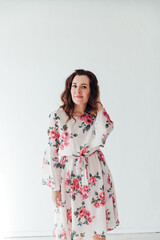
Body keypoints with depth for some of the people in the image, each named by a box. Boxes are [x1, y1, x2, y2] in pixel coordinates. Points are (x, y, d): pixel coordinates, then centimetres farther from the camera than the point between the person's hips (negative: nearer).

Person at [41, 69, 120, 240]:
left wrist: (97, 104, -9)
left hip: (94, 175, 2)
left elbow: (104, 133, -19)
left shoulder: (96, 115, 4)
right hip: (68, 176, -1)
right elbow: (51, 152, -4)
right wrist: (54, 187, -7)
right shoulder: (57, 116, -4)